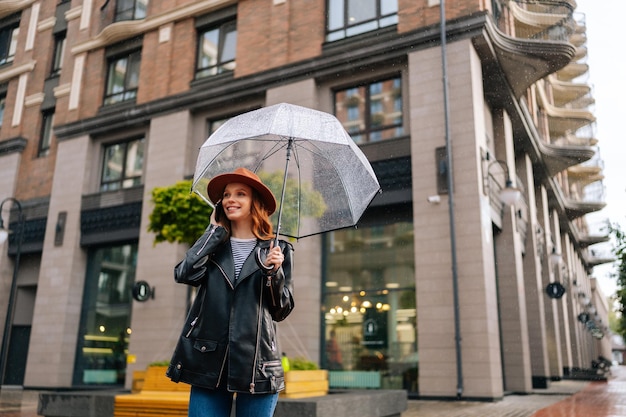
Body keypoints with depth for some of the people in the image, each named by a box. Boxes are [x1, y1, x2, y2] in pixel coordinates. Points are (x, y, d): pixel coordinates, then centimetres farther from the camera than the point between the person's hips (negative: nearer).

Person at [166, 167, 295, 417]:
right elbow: (184, 274, -8)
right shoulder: (213, 245, 12)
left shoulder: (276, 250, 6)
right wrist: (215, 230, 1)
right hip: (209, 363, 2)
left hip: (257, 365, -1)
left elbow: (281, 311, 5)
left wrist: (273, 271, -11)